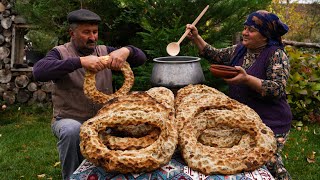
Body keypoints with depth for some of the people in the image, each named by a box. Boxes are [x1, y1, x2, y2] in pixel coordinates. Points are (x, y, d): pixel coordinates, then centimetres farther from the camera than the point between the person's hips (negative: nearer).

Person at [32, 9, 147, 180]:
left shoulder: (104, 51, 9)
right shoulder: (60, 53, -3)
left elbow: (141, 58, 4)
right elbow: (39, 71, -24)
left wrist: (125, 51, -21)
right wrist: (80, 61, -34)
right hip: (69, 119, -3)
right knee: (72, 130, -35)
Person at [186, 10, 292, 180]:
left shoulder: (276, 54, -13)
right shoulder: (239, 50, 8)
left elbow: (278, 89, -22)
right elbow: (214, 55, 16)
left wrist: (247, 79, -34)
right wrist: (196, 38, 3)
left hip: (270, 124, -6)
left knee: (269, 164, -4)